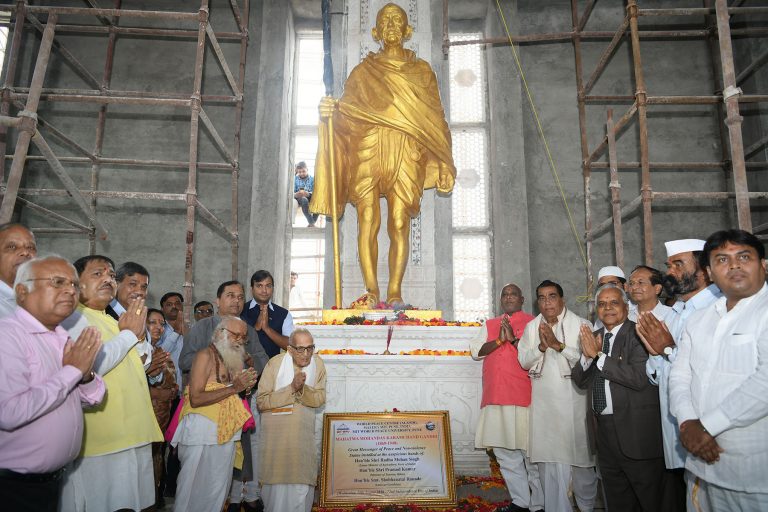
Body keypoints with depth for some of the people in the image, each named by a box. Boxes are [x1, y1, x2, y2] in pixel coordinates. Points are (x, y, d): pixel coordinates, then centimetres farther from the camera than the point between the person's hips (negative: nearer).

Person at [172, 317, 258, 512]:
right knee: (194, 487, 3)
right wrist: (234, 388, -19)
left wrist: (247, 385, -1)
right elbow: (196, 399, -19)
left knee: (219, 487, 13)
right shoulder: (206, 355, -11)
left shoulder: (235, 358, 11)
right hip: (202, 429, -7)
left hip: (227, 431, 7)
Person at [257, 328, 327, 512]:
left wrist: (302, 389, -22)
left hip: (304, 432, 3)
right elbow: (261, 402, -15)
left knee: (302, 480, 8)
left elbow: (320, 399, -4)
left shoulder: (318, 363, -6)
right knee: (277, 478, 5)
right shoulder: (275, 363, -14)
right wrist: (291, 388, -23)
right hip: (276, 432, -2)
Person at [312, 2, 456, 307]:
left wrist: (443, 165, 5)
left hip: (405, 156, 0)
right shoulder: (363, 71, 18)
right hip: (367, 154, 0)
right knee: (368, 223, -9)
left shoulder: (422, 71, 19)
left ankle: (394, 294, -5)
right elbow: (346, 113, 10)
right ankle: (371, 292, -6)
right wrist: (329, 112, -14)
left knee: (399, 224, -9)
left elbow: (434, 120, 13)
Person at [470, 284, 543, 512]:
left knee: (531, 453, 1)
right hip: (496, 397, 5)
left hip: (523, 397, -4)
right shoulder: (489, 325, 16)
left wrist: (513, 339, -15)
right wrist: (499, 340, -9)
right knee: (504, 452, 9)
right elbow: (476, 351, 4)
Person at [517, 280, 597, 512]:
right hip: (544, 403, 3)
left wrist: (559, 345, -21)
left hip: (574, 401, -2)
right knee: (549, 460, 5)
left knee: (580, 456, 10)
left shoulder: (581, 324, -4)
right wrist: (541, 346, -13)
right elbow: (524, 361, 4)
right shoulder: (531, 327, 8)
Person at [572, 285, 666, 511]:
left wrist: (599, 355, -20)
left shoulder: (639, 334, -12)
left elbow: (639, 377, -25)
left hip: (635, 431, -6)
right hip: (603, 429, 6)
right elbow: (580, 380, 7)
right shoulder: (593, 337, 9)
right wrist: (587, 355, -12)